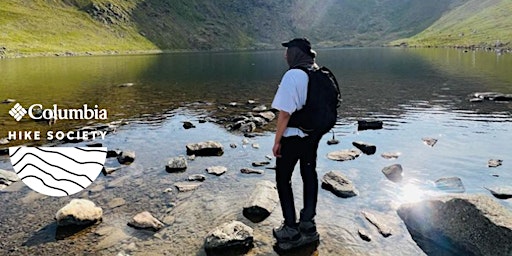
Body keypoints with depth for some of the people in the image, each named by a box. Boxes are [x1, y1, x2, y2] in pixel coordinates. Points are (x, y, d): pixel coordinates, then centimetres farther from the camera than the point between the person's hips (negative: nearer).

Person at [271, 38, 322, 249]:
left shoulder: (293, 76, -22)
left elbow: (285, 113, -23)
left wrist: (277, 140, -14)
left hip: (292, 136, -7)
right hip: (313, 135, 7)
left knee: (283, 179, 8)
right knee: (309, 174, 18)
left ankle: (291, 229, 13)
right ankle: (308, 223, 30)